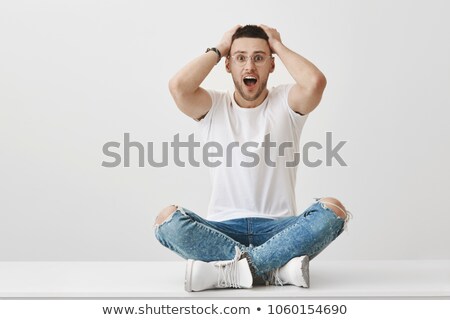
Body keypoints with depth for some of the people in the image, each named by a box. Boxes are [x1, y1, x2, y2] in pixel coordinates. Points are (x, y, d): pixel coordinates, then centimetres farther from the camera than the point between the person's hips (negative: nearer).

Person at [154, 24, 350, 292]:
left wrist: (278, 46, -1)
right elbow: (178, 86, -13)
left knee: (332, 210, -28)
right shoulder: (213, 107, 8)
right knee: (168, 220, -28)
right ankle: (276, 268, -29)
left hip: (278, 228, 0)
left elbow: (315, 82, -17)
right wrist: (219, 49, 1)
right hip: (223, 229, 0)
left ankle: (228, 271, -29)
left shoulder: (286, 102, 6)